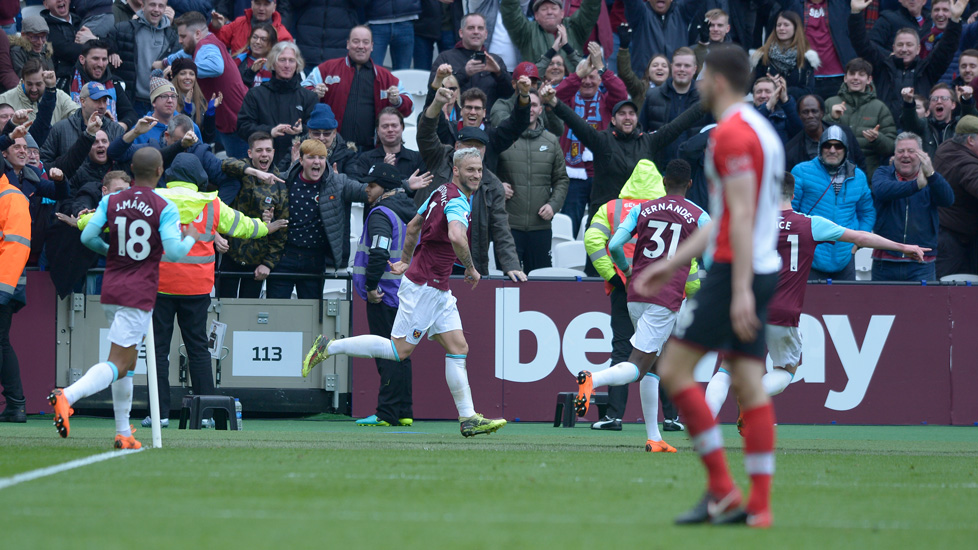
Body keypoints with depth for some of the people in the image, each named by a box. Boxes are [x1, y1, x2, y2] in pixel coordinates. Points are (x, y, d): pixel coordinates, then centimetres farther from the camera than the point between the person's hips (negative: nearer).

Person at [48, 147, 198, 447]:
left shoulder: (111, 202, 3)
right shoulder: (165, 209, -10)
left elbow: (87, 236, -1)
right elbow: (174, 251, -17)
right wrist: (191, 238, 5)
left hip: (111, 289, 6)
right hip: (140, 295, -6)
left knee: (128, 362, 19)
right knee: (117, 364, -10)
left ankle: (123, 433, 19)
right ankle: (67, 395, -34)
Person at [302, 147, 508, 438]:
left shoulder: (441, 193, 13)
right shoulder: (457, 201, -17)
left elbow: (412, 225, 23)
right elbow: (456, 236, -35)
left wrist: (406, 261, 31)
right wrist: (471, 268, -20)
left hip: (438, 291, 10)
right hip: (422, 286, -10)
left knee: (458, 348, 4)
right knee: (400, 349, -6)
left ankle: (468, 418, 1)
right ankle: (328, 347, 3)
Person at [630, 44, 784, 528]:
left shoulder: (732, 133, -12)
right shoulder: (759, 129, 19)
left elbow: (741, 217, -21)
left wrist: (741, 291, -25)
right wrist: (670, 264, 26)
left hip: (734, 272, -9)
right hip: (762, 269, 9)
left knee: (673, 370, -4)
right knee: (750, 386, 6)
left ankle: (721, 488, -7)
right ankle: (758, 504, 1)